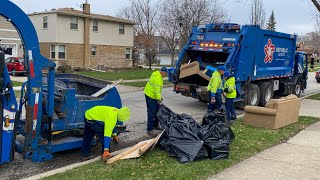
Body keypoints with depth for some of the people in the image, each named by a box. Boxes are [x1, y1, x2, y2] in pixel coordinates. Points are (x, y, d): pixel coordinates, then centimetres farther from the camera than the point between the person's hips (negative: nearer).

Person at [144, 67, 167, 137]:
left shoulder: (158, 76, 12)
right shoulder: (157, 78, -22)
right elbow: (156, 90, -27)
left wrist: (160, 97, 16)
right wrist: (159, 99, -25)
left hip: (153, 96, 11)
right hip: (150, 96, -11)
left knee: (157, 111, 17)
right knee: (152, 112, -10)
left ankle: (155, 125, 29)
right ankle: (150, 129, -7)